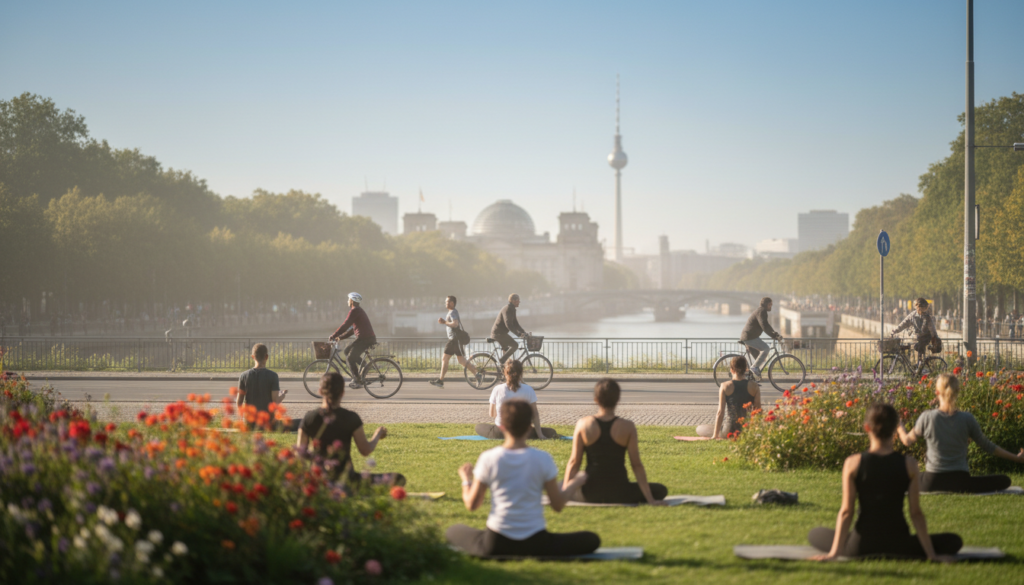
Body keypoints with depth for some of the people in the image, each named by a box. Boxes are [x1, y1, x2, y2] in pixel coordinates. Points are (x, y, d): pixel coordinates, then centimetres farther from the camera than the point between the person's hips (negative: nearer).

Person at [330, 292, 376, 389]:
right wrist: (341, 337, 19)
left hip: (365, 339, -10)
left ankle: (357, 381, -5)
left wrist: (334, 336, -12)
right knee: (347, 351, 18)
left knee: (351, 358, -5)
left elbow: (345, 325, -17)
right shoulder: (358, 310, 22)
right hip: (366, 338, 10)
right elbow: (353, 329, 25)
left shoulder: (355, 311, -10)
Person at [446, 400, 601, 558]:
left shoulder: (488, 458, -8)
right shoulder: (543, 459, -8)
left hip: (496, 544, 1)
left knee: (452, 531, 28)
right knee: (592, 540, 15)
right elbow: (558, 505, -1)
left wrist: (466, 479, 21)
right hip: (535, 543, -1)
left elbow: (471, 505, 1)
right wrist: (576, 483, 18)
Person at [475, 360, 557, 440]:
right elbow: (535, 414, -6)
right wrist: (539, 434, -2)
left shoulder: (497, 389, -7)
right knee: (552, 432, 16)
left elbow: (492, 413, 2)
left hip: (500, 433, 0)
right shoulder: (528, 390, -8)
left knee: (479, 427, 28)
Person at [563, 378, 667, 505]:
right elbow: (636, 465, -8)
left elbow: (574, 462, -3)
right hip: (619, 495, -1)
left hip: (590, 494, 1)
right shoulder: (627, 427, -9)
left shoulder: (583, 424, -6)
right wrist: (650, 499, -3)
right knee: (661, 490, 19)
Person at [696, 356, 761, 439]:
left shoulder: (725, 386, -11)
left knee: (699, 429, 19)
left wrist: (715, 435, -8)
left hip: (729, 430, -2)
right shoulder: (754, 386, -5)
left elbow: (720, 412, -12)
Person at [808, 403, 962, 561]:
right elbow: (916, 513, -6)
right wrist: (931, 554, 2)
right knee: (953, 541, 19)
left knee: (814, 534, 28)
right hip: (898, 544, -1)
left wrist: (835, 551, -2)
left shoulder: (853, 463, -9)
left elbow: (846, 511, -8)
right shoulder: (909, 464, -9)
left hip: (861, 545, 1)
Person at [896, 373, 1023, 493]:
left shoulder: (926, 417, -6)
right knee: (1004, 481, 12)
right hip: (960, 483, -1)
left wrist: (900, 428, 34)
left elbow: (907, 441, 11)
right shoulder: (968, 419, -5)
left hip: (932, 483, 1)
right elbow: (988, 447, 7)